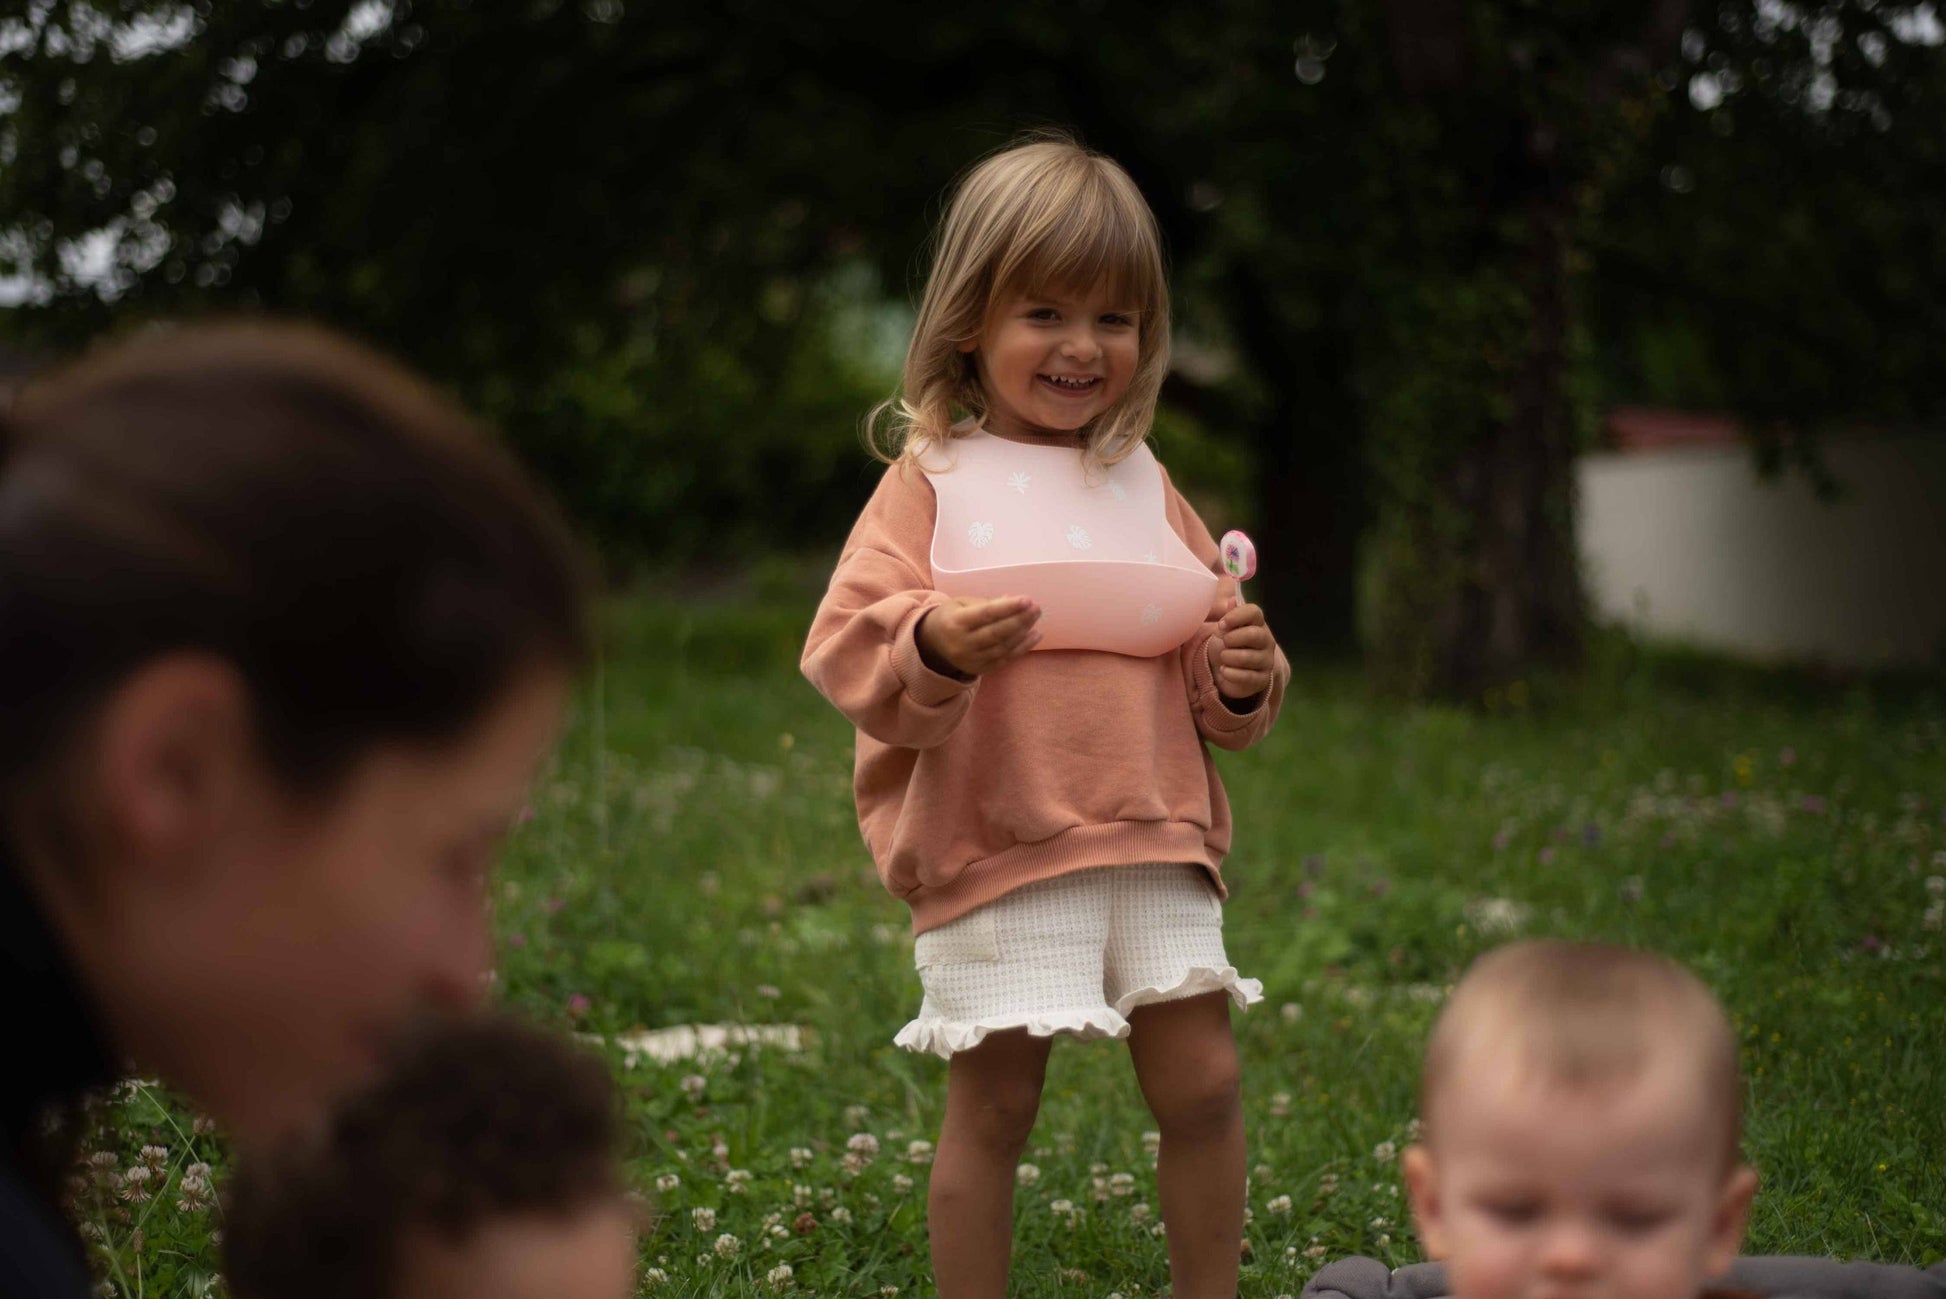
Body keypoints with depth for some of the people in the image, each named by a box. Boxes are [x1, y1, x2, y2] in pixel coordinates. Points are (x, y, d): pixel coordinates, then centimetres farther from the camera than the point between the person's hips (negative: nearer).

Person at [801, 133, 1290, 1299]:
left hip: (1155, 839, 4)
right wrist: (934, 648, -27)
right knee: (995, 1102, 1)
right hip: (994, 848, -4)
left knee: (1204, 1084, 4)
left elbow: (1204, 653, 19)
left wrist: (1239, 675, -3)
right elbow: (848, 650, -7)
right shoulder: (932, 479, -1)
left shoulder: (1143, 485, 13)